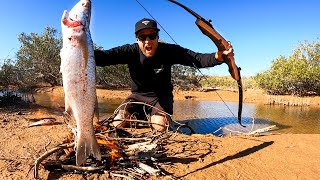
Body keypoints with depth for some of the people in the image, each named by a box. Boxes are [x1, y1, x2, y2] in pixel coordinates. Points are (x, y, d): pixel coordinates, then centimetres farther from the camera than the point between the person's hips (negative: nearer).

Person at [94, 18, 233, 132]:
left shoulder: (169, 51, -20)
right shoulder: (130, 51, -18)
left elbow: (197, 59, -24)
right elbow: (104, 56, -29)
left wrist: (217, 57, -43)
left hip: (161, 96, -1)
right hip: (138, 95, 2)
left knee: (160, 127, -25)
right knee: (118, 125, -14)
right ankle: (138, 117, 19)